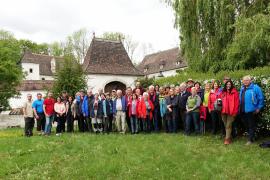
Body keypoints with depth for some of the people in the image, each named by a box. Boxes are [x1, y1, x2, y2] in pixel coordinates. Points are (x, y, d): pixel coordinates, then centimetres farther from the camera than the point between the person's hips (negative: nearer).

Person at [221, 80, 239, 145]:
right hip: (224, 111, 5)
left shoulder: (234, 92, -3)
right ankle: (228, 137, 25)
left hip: (231, 112, -5)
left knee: (228, 125, -6)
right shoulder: (223, 92, 13)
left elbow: (236, 102, -7)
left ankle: (227, 139, -2)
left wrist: (235, 112, -11)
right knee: (226, 125, 12)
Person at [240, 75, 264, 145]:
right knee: (246, 125, 17)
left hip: (251, 111, -7)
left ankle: (250, 140, 13)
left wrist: (259, 108, -9)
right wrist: (240, 107, 11)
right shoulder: (242, 88, 10)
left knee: (251, 126, 3)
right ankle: (252, 136, 33)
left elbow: (261, 98, -9)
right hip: (243, 111, 7)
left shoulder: (255, 88, -10)